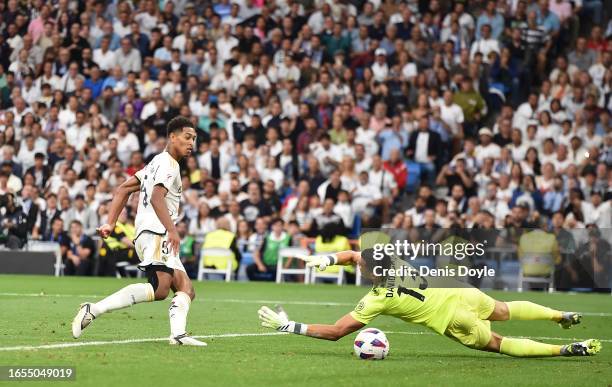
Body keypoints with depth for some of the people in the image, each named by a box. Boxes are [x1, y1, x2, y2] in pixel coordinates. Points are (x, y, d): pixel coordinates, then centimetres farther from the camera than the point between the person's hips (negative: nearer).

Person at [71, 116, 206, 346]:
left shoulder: (157, 163, 27)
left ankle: (178, 334, -16)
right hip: (156, 233, -11)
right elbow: (156, 198, -19)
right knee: (160, 289, -27)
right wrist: (172, 230, -26)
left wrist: (110, 223, 20)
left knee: (186, 290, 5)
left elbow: (123, 190, 26)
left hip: (144, 236, 11)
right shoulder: (169, 164, -3)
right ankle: (94, 310, -30)